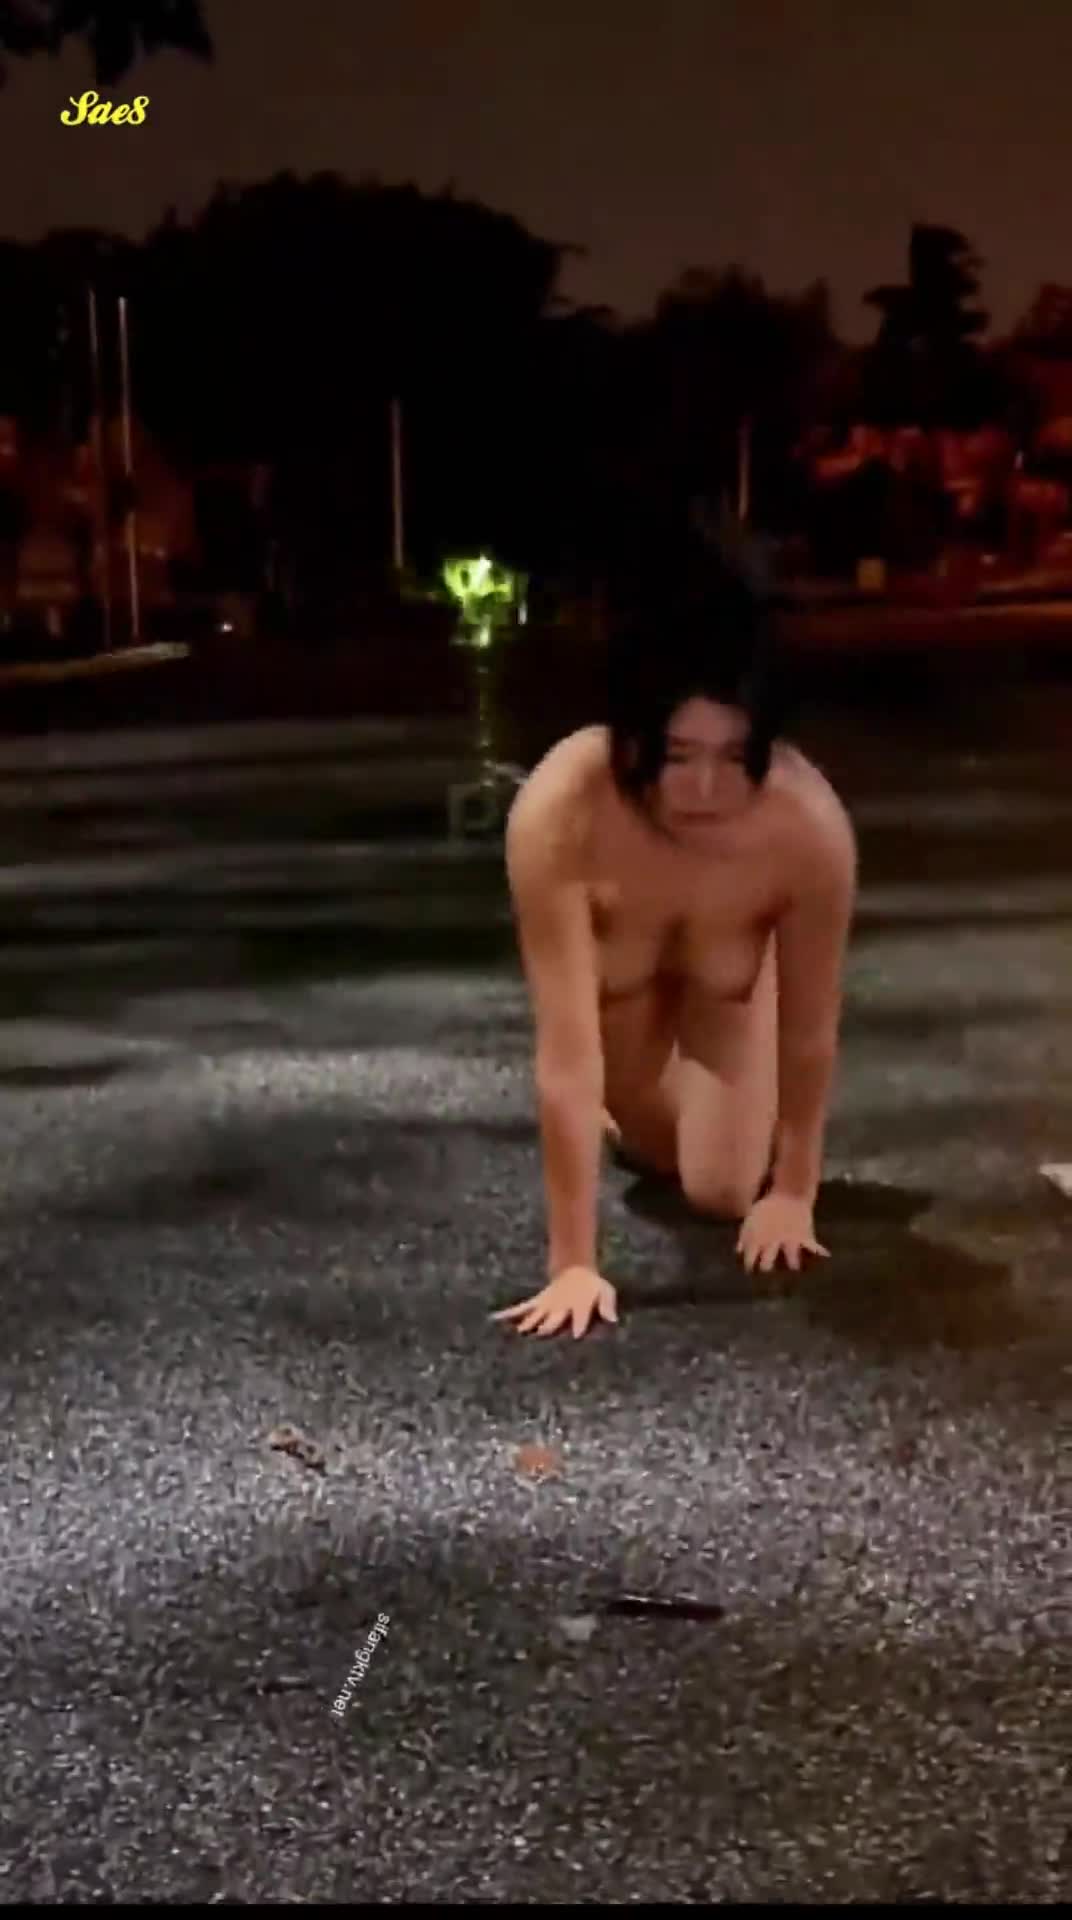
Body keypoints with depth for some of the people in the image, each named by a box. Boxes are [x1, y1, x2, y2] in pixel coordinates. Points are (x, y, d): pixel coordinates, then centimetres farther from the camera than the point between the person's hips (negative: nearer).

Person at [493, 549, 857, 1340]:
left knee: (724, 1189, 1)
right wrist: (575, 1263, -36)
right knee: (654, 1148, 15)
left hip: (733, 966, 0)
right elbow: (567, 1057, -41)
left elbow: (809, 1029, -24)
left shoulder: (811, 826, -42)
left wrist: (793, 1192, -11)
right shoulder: (558, 816, -46)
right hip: (619, 971, 0)